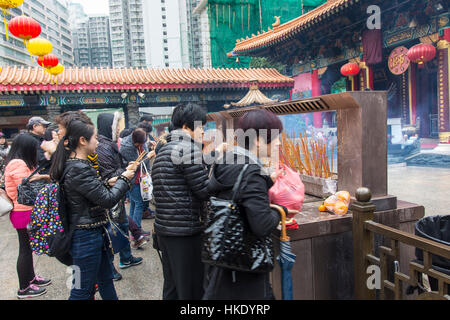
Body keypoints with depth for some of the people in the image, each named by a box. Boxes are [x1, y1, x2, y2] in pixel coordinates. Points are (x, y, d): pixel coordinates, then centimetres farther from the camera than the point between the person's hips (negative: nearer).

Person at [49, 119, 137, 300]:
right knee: (82, 290, 6)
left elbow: (98, 191, 13)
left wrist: (123, 175, 5)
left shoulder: (75, 164, 8)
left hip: (95, 233, 10)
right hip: (86, 237, -10)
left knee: (105, 279, 22)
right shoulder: (79, 169, -24)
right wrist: (124, 179, -7)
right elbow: (108, 200, -22)